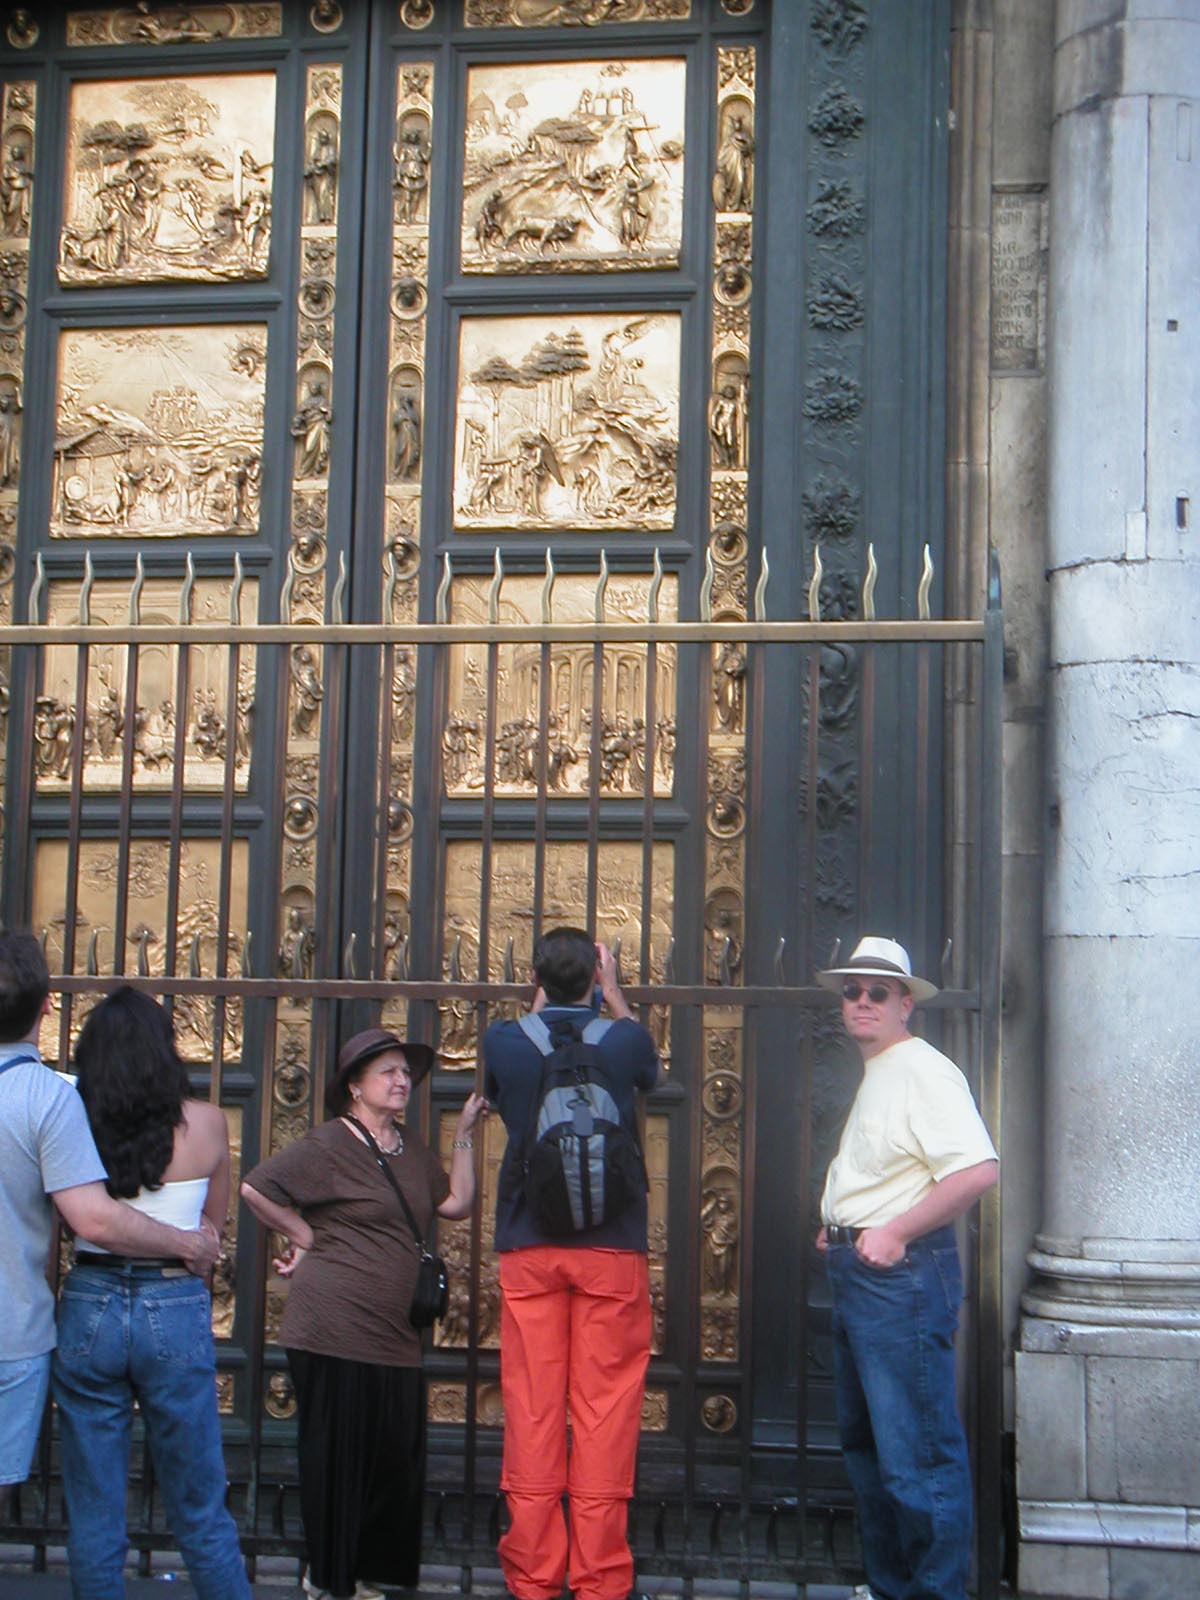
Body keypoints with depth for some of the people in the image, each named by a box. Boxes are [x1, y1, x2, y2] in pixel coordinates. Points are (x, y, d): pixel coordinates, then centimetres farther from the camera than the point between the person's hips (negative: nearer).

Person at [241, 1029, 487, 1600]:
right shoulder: (330, 1144, -8)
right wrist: (307, 1237, -4)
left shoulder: (409, 1144, 16)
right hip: (334, 1332, -7)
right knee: (338, 1458, 2)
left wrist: (464, 1134, 10)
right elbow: (255, 1188, -12)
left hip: (394, 1335, 7)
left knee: (396, 1458, 6)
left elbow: (456, 1201, 15)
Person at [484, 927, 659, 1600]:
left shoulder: (505, 1042, -1)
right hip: (612, 1247, -1)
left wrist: (543, 1000, 31)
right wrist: (613, 993, 30)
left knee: (531, 1412, 4)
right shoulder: (624, 1041, -4)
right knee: (605, 1412, 1)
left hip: (528, 1248, 1)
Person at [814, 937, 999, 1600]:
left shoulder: (923, 1070, -14)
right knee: (865, 1444, 18)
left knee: (916, 1456, -9)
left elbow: (978, 1170, -26)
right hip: (857, 1272, 11)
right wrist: (840, 1225, 16)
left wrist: (895, 1234, -21)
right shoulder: (874, 1075, 18)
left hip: (902, 1273, -11)